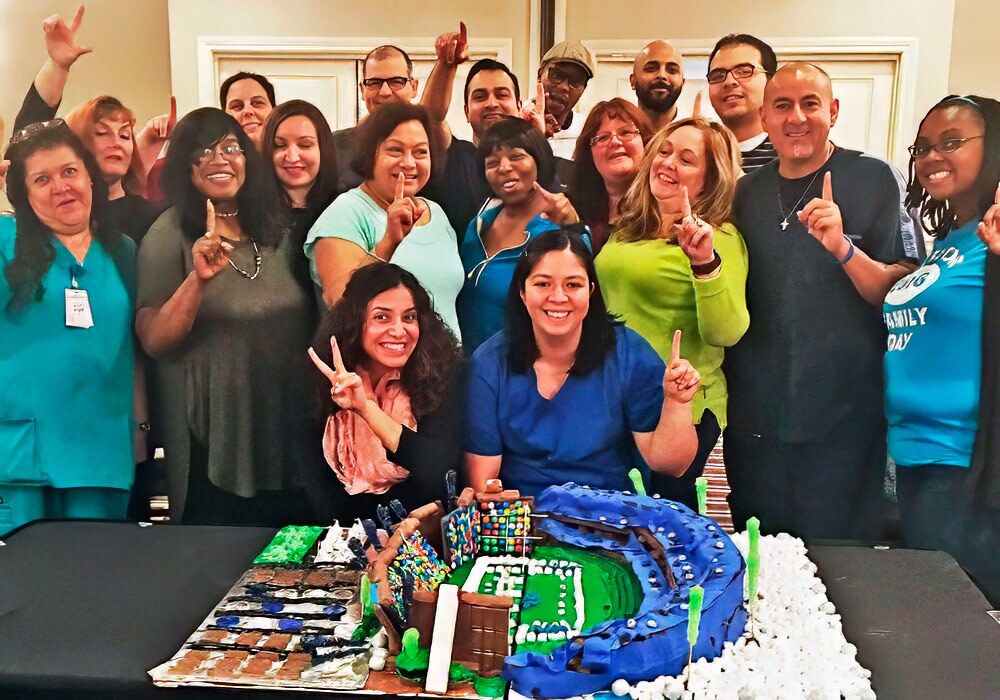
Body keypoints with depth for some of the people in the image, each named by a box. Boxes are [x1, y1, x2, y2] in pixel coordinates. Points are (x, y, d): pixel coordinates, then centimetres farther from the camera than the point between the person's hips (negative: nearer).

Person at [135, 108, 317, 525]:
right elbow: (153, 341, -15)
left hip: (292, 440, 5)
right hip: (217, 447, -4)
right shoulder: (170, 234, -8)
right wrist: (197, 280, -29)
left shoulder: (275, 227, 6)